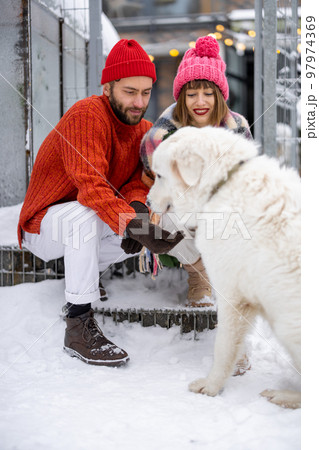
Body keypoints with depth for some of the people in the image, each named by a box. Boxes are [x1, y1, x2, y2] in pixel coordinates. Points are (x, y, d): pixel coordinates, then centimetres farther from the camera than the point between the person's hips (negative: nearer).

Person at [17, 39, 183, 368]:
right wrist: (133, 225, -47)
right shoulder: (86, 115, -23)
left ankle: (83, 276, 3)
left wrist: (138, 206, -30)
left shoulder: (144, 129, 2)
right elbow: (91, 184, -35)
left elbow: (138, 181, -6)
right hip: (43, 224, -7)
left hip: (87, 226, 7)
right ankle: (78, 325, -32)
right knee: (84, 212, -39)